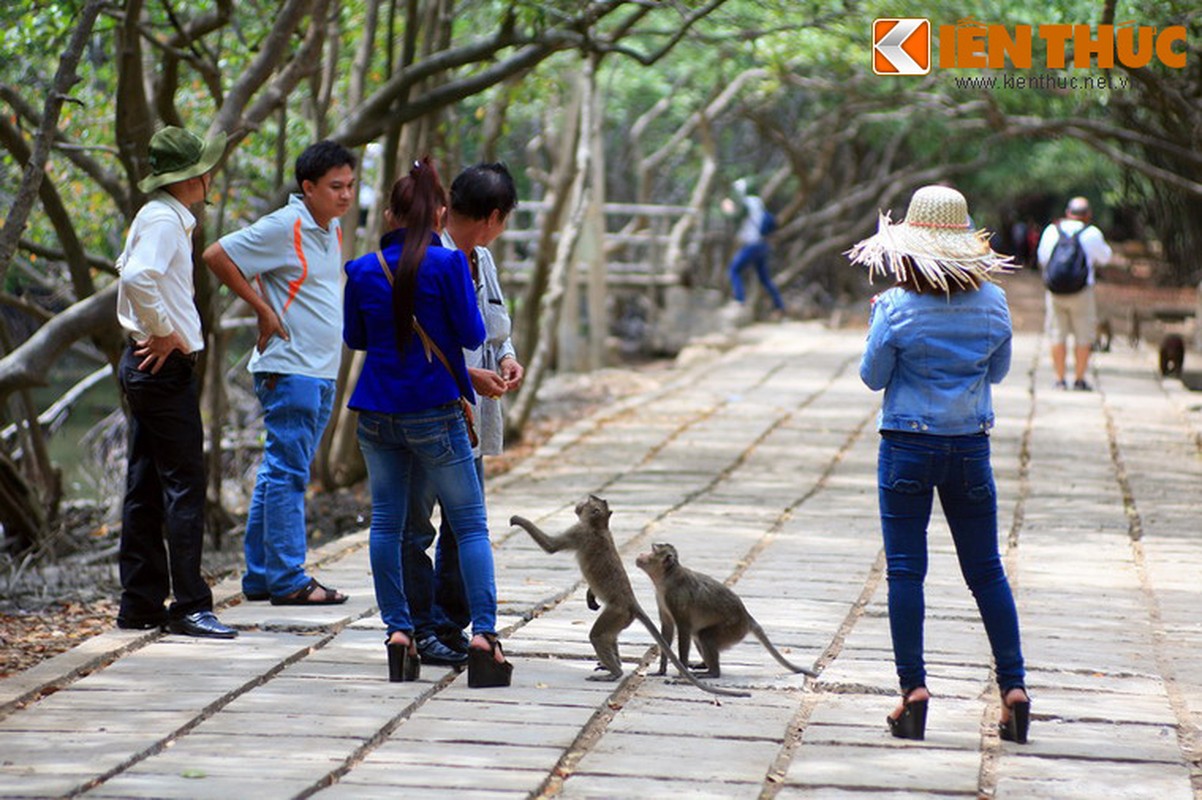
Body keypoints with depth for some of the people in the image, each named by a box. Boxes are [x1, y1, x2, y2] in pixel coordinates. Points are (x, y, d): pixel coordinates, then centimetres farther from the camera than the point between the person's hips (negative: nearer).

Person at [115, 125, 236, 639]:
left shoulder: (159, 217, 16)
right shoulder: (164, 219, -15)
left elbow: (127, 269, 29)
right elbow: (137, 277, -31)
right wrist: (165, 333, -20)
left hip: (146, 362, 11)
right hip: (164, 366, -11)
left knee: (145, 489, 11)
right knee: (184, 486, -9)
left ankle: (140, 605, 15)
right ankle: (189, 608, -8)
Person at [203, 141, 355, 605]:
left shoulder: (333, 230, 14)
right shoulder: (283, 228, -12)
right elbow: (217, 256, -14)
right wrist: (264, 310, -13)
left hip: (322, 373, 9)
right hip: (289, 370, -9)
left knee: (279, 475, 12)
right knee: (287, 475, -7)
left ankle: (260, 576, 17)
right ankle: (288, 581, -5)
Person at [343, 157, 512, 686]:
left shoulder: (362, 270, 1)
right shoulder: (447, 263, -11)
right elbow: (472, 336, -7)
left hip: (377, 414, 4)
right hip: (434, 412, -4)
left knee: (386, 523, 12)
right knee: (470, 525, 3)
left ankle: (398, 631, 8)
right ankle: (483, 632, -6)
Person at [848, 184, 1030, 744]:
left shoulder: (898, 306, -13)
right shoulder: (992, 301, -3)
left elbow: (872, 377, -4)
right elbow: (998, 370, 9)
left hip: (908, 446, -3)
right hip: (971, 446, 3)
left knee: (905, 570, 4)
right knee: (986, 570, 10)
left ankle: (914, 688, 1)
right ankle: (1014, 687, 8)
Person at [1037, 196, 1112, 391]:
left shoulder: (1051, 230, 4)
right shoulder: (1092, 233, -4)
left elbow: (1042, 259, 13)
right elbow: (1104, 257, 10)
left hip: (1055, 291, 3)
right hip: (1082, 291, -3)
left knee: (1057, 335, 8)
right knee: (1083, 337, 6)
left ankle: (1059, 379, 7)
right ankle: (1079, 379, 5)